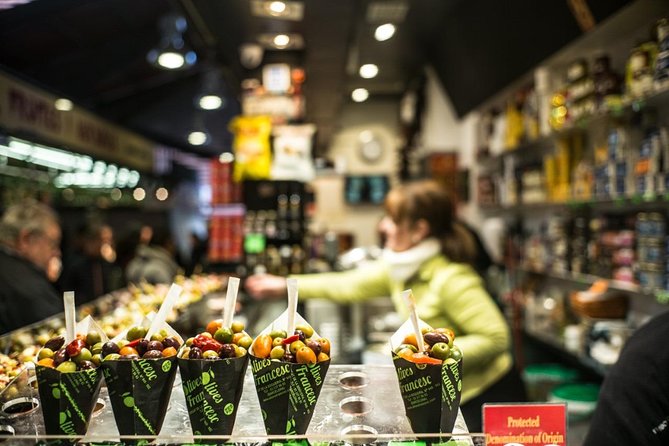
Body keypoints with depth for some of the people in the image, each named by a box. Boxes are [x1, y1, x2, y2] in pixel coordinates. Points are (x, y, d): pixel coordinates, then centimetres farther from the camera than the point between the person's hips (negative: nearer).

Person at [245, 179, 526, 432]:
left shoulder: (452, 279, -28)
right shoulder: (399, 268, -3)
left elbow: (496, 337, -29)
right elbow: (349, 285, 6)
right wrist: (285, 286, 7)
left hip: (487, 397, -8)